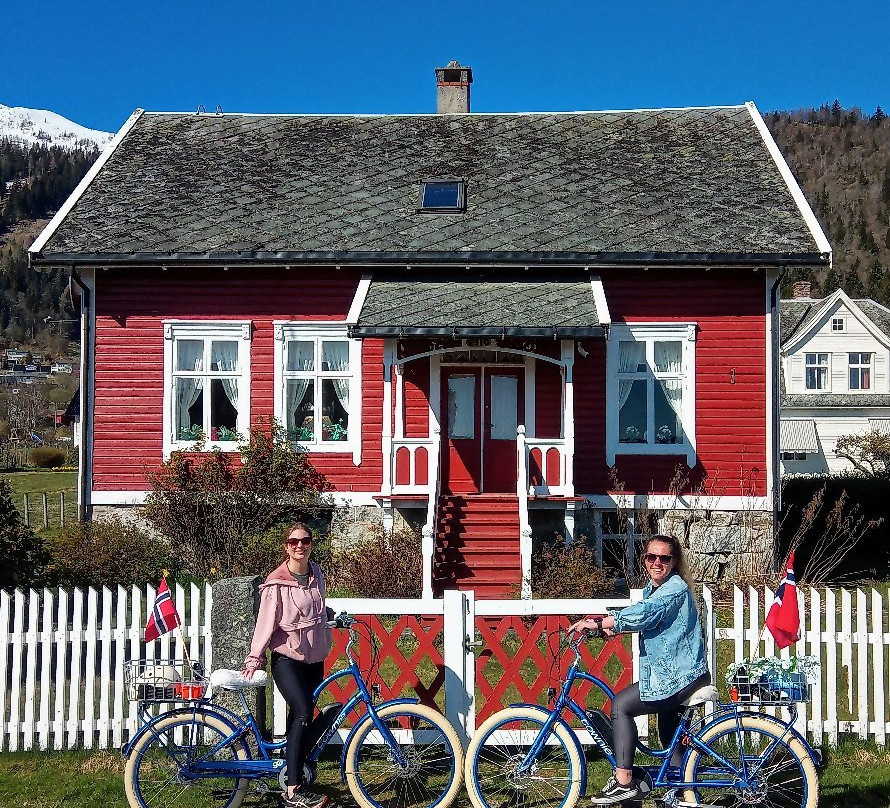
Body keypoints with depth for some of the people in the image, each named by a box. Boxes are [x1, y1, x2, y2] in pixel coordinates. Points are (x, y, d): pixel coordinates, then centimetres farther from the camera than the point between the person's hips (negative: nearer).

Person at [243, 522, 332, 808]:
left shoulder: (316, 573, 7)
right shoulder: (277, 583, -12)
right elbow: (266, 623, -13)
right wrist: (254, 659, -16)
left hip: (314, 659, 7)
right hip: (287, 659, -6)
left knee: (300, 717, 9)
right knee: (302, 713, -21)